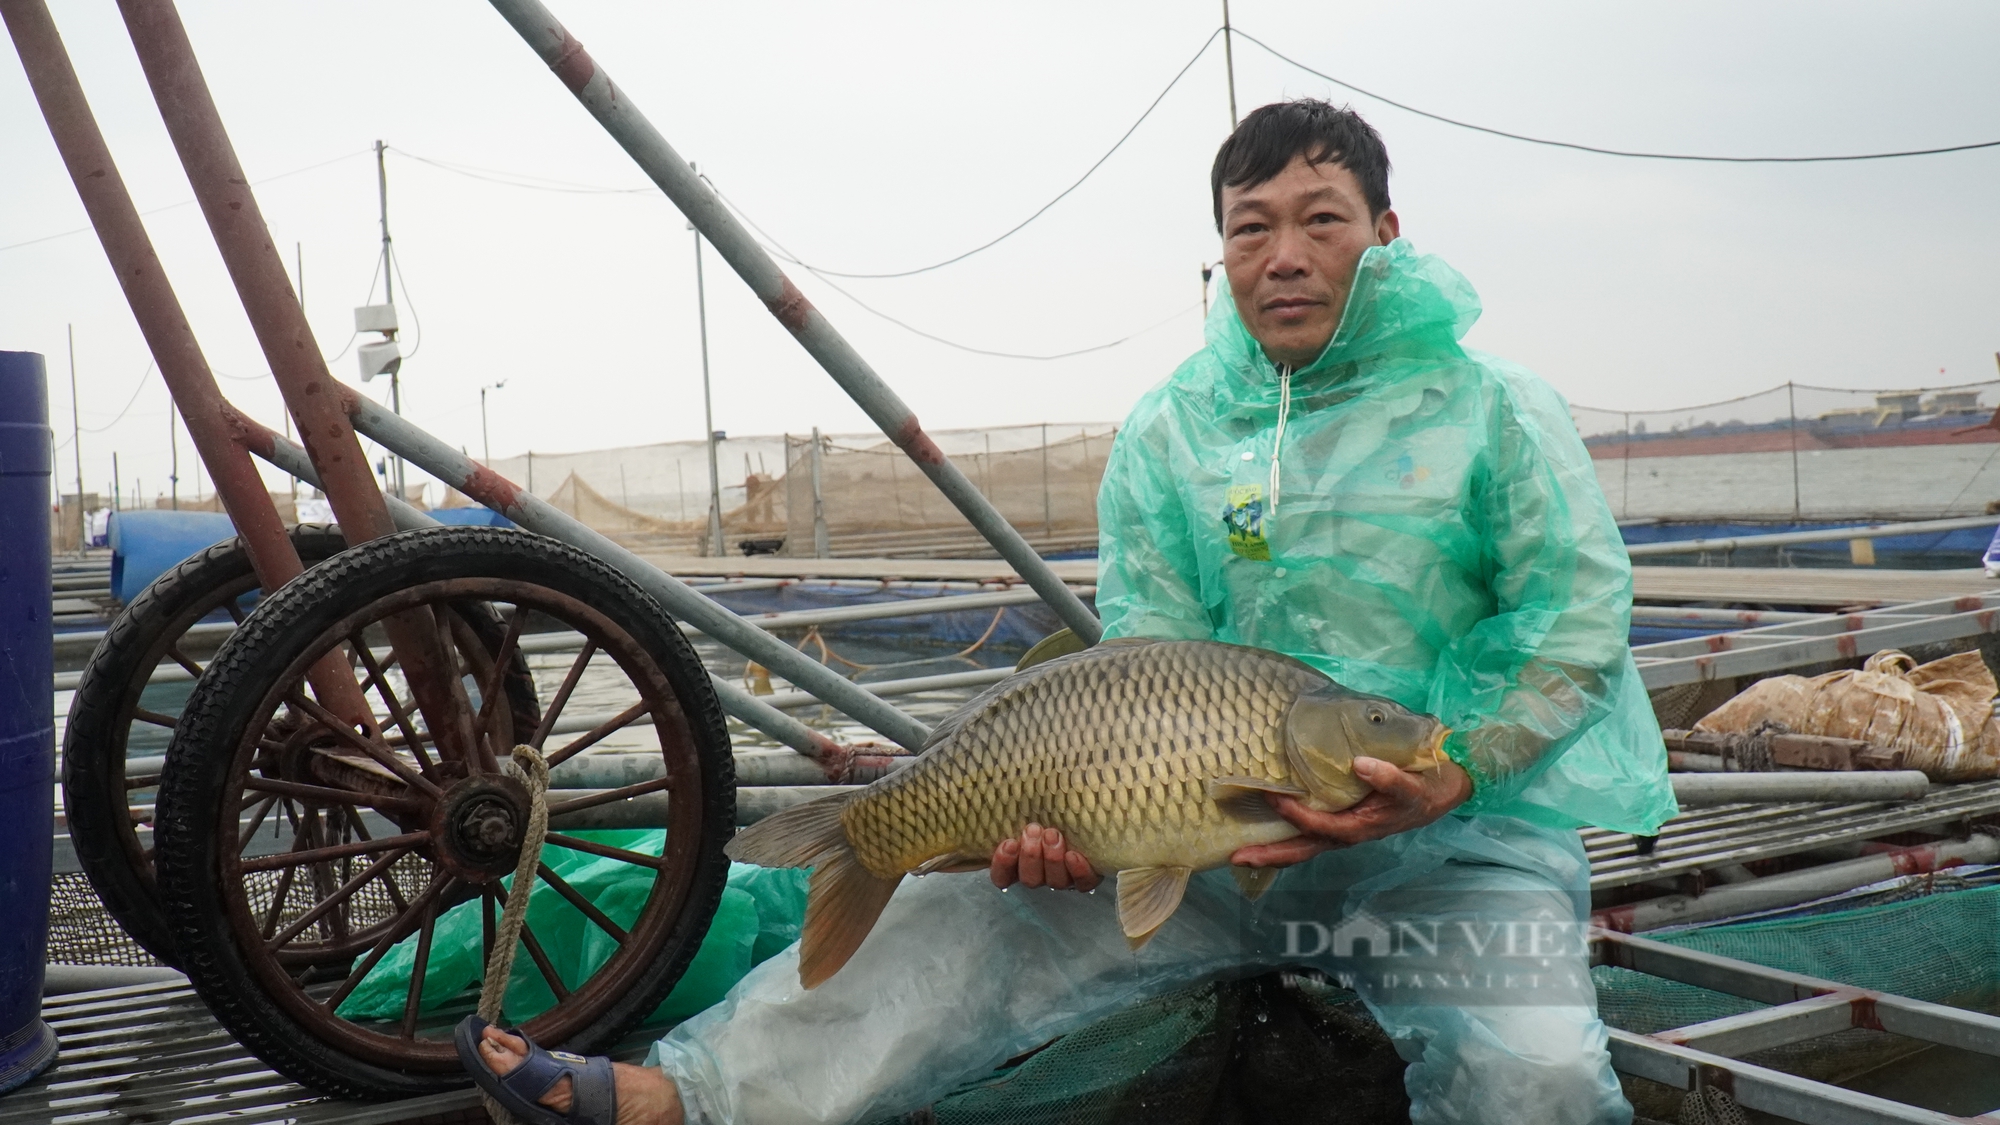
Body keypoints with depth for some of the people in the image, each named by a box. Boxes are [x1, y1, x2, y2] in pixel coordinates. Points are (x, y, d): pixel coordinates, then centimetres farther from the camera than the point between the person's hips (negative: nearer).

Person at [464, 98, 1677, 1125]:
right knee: (969, 915, -15)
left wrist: (1453, 771, -18)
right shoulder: (1166, 435, 7)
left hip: (1462, 833, -1)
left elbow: (1582, 620, -4)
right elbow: (1145, 654, 2)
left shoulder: (1496, 409, 1)